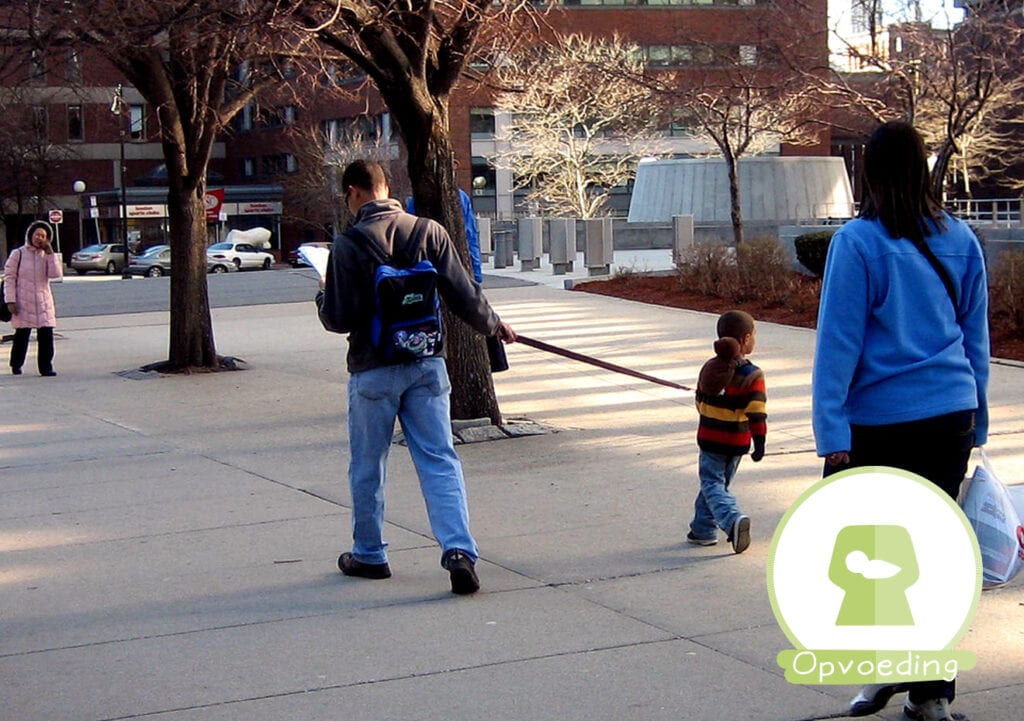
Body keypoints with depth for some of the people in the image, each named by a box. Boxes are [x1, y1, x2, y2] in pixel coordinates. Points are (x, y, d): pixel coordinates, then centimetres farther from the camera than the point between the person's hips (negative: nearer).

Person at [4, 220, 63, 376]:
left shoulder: (46, 255, 9)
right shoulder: (18, 254, 0)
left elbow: (56, 274, -6)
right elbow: (9, 277, -1)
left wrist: (50, 253, -10)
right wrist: (10, 300, -9)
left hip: (43, 302, 3)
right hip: (23, 303, -3)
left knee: (46, 334, -5)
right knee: (22, 334, 4)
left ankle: (46, 367, -1)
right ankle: (16, 365, 21)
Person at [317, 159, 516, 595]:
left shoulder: (348, 246, -11)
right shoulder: (429, 231, -1)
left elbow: (339, 319, -11)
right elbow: (463, 294, 1)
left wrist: (323, 298, 11)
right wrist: (494, 326, 19)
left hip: (373, 371, -3)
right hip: (426, 366, 3)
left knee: (367, 469, 13)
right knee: (439, 462, 4)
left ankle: (369, 555, 25)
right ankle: (459, 550, -11)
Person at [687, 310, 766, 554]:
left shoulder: (708, 369, 0)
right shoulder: (752, 375, -13)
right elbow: (756, 410, -18)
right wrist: (759, 440, -13)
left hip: (710, 438, 1)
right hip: (737, 442, -1)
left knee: (712, 484, 1)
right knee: (720, 482, 16)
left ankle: (733, 520, -23)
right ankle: (703, 529, 19)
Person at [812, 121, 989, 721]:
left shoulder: (859, 242, -10)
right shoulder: (960, 240, 5)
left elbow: (839, 342, -10)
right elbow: (977, 338, 12)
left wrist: (832, 430, -7)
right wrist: (976, 421, 21)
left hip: (881, 422, -5)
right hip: (952, 417, 5)